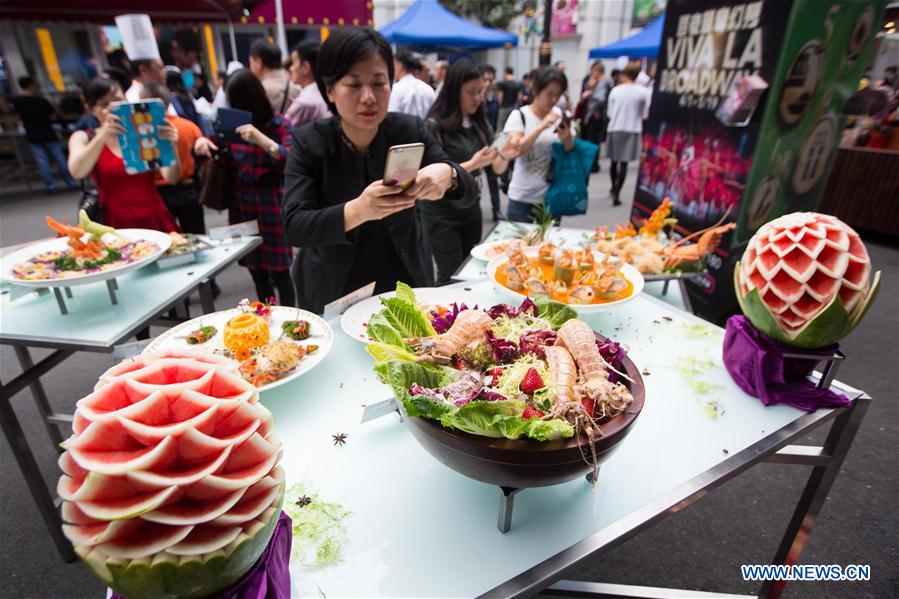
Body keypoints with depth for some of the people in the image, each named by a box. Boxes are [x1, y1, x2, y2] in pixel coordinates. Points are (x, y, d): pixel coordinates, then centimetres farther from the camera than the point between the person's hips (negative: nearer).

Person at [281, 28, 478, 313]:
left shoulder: (410, 130, -6)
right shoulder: (308, 141, -10)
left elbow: (469, 194, -8)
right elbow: (295, 228, -19)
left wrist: (447, 174, -31)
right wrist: (358, 210, -37)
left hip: (406, 282, 1)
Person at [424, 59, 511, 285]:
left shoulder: (480, 124, 6)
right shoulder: (435, 126, -13)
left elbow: (497, 169, 8)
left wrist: (505, 155, -14)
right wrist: (473, 164, -24)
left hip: (471, 209, 6)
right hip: (441, 213, -6)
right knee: (452, 277, -2)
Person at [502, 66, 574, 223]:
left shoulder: (560, 115, 3)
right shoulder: (519, 115, -6)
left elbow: (571, 156, 6)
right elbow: (515, 150, -19)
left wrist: (567, 139, -15)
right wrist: (542, 126, -28)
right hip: (522, 199, -3)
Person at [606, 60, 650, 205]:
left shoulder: (615, 90, -3)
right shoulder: (643, 92, -5)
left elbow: (609, 112, 2)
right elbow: (644, 114, 1)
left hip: (615, 129, 2)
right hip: (632, 130, -2)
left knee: (614, 161, 17)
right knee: (624, 163, -2)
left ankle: (614, 187, 34)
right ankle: (616, 194, -10)